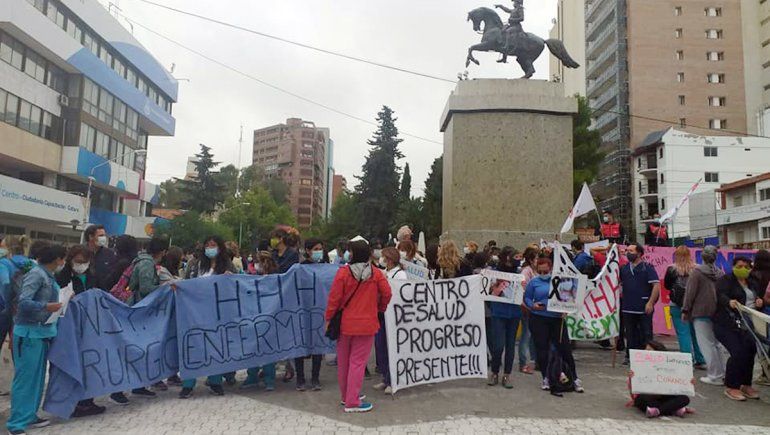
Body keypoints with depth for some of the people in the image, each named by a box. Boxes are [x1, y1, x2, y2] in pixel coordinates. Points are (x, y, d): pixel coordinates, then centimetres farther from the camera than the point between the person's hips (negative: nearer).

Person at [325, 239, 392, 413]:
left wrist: (329, 318, 2)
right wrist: (380, 309, 14)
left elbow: (334, 298, -10)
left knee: (343, 361, 17)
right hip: (367, 324, 0)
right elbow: (386, 293, -4)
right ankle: (352, 402, 3)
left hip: (345, 323, 1)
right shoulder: (376, 273, -7)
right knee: (357, 362, 3)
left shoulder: (343, 272, -11)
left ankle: (346, 395, 31)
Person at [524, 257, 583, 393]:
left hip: (557, 319, 0)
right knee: (542, 349, 5)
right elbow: (526, 298, 5)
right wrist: (533, 305, -14)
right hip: (539, 319, 0)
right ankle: (545, 379, 20)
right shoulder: (534, 282, 3)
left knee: (565, 348, 1)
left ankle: (575, 378, 15)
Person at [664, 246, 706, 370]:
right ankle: (700, 361, 23)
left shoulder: (672, 269, -9)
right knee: (695, 333, 15)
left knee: (683, 334, 0)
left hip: (678, 305, -4)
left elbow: (667, 285, 3)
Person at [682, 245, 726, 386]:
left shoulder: (697, 271, -9)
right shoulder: (720, 273, 7)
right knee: (715, 343, 17)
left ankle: (715, 376, -2)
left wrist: (685, 310, -5)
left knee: (706, 344, -2)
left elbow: (690, 292, -11)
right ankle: (721, 373, 20)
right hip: (717, 312, 6)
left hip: (701, 312, -6)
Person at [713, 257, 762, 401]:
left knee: (749, 352, -5)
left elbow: (756, 301, 24)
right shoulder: (726, 280, -1)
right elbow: (721, 295, -18)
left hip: (745, 326, 6)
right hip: (726, 324, -6)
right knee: (738, 353, -16)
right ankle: (731, 387, -2)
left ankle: (745, 385, 15)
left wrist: (759, 304, -1)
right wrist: (729, 302, -41)